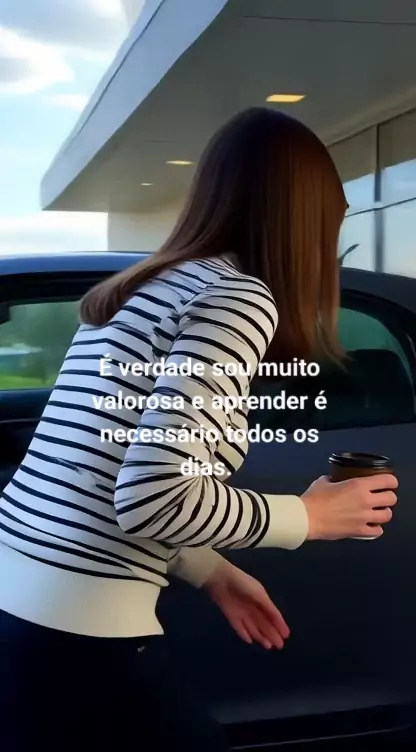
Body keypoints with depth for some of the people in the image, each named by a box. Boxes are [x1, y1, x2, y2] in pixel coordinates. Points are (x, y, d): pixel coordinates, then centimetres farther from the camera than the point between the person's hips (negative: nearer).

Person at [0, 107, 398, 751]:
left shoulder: (131, 292, 13)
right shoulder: (240, 298, -12)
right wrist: (309, 516, -7)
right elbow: (153, 497, -22)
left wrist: (213, 572, 21)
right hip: (78, 645, -8)